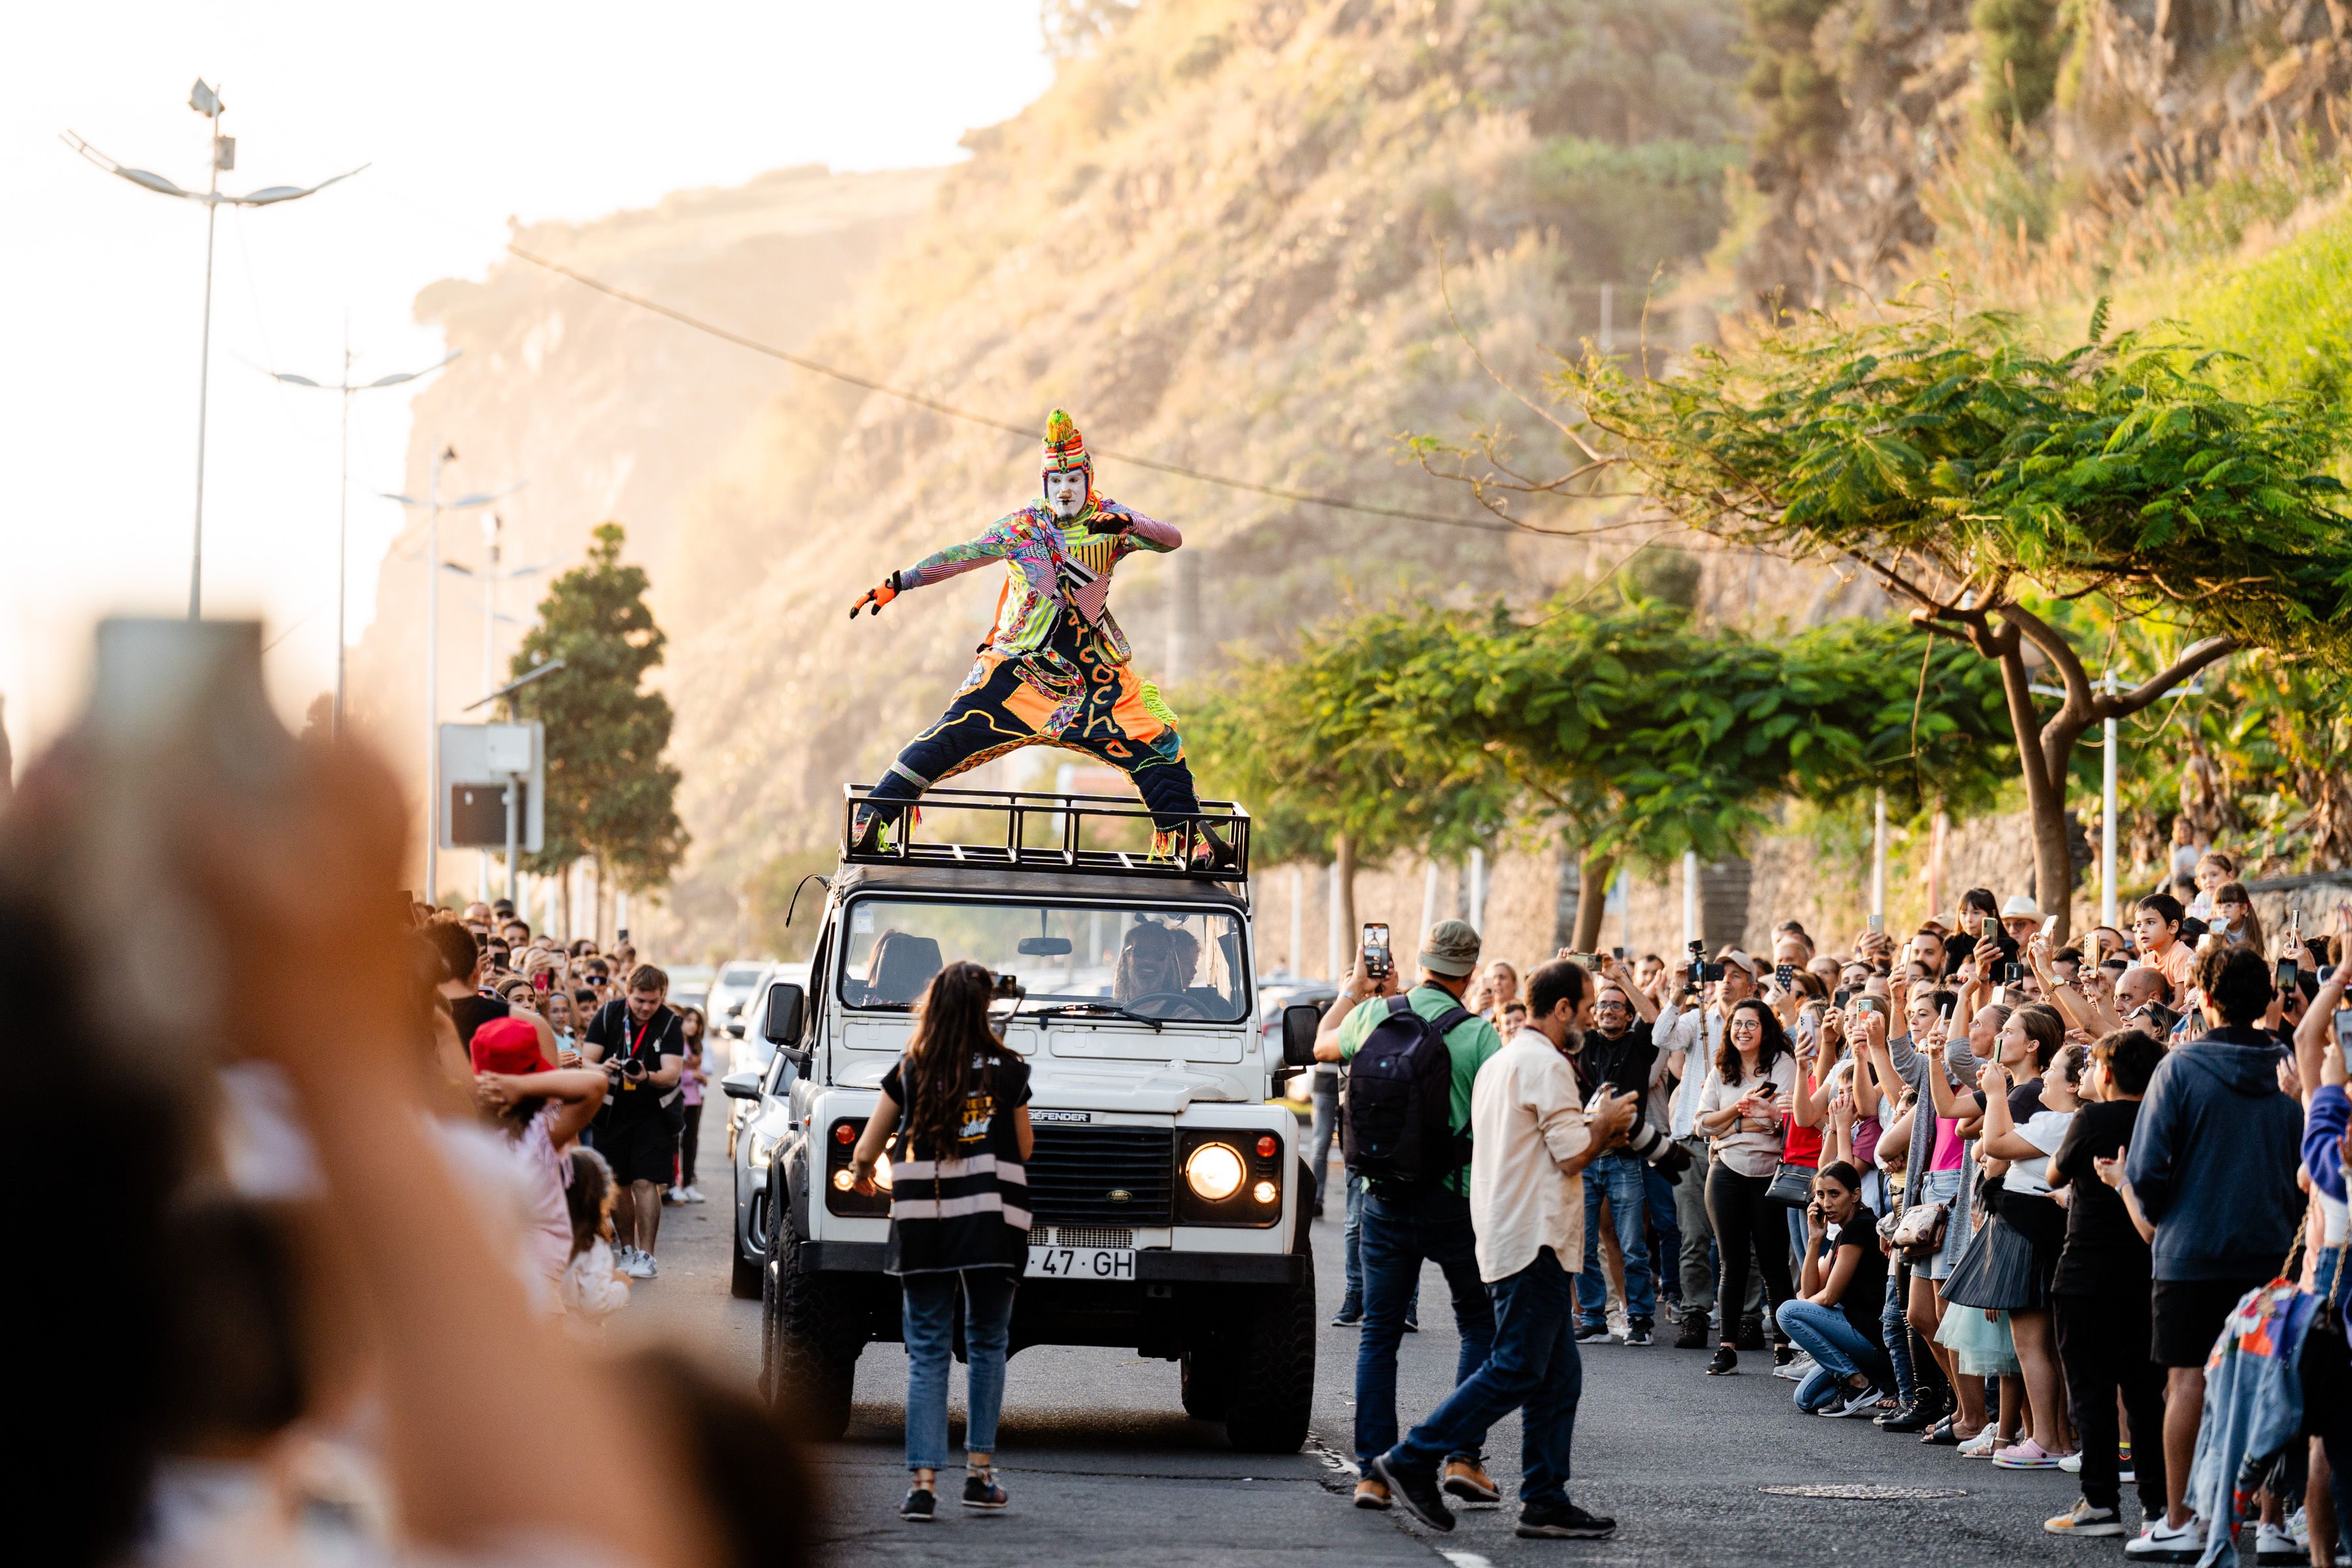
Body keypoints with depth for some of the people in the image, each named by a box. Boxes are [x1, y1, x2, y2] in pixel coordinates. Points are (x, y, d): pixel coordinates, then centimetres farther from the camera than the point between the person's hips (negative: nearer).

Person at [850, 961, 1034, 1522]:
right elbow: (1024, 1148, 10)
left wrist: (862, 1173, 30)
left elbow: (866, 1151, 8)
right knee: (986, 1346, 14)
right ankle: (980, 1472, 15)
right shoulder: (1007, 1071, 0)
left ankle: (924, 1481, -5)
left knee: (927, 1354, 3)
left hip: (922, 1225, 0)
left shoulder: (908, 1074, 1)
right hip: (991, 1222, 0)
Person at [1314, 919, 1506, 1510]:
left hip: (1386, 1196, 3)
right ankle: (1464, 1457, 3)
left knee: (1379, 1333, 9)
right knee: (1481, 1327, 12)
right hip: (1455, 1199, -3)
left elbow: (1324, 1045, 20)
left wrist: (1356, 988, 34)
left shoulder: (1375, 1015, -1)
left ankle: (1372, 1471, 4)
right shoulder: (1478, 1034, -11)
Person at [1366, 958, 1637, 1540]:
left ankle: (1545, 1500, 6)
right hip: (1534, 1240, -10)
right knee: (1516, 1370, -9)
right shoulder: (1546, 1065, -12)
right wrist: (1606, 1120, 1)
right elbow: (1573, 1155, -15)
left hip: (1509, 1237, 10)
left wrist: (1595, 1125, 22)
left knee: (1559, 1375, 9)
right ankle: (1413, 1460, -9)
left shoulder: (1499, 1063, 20)